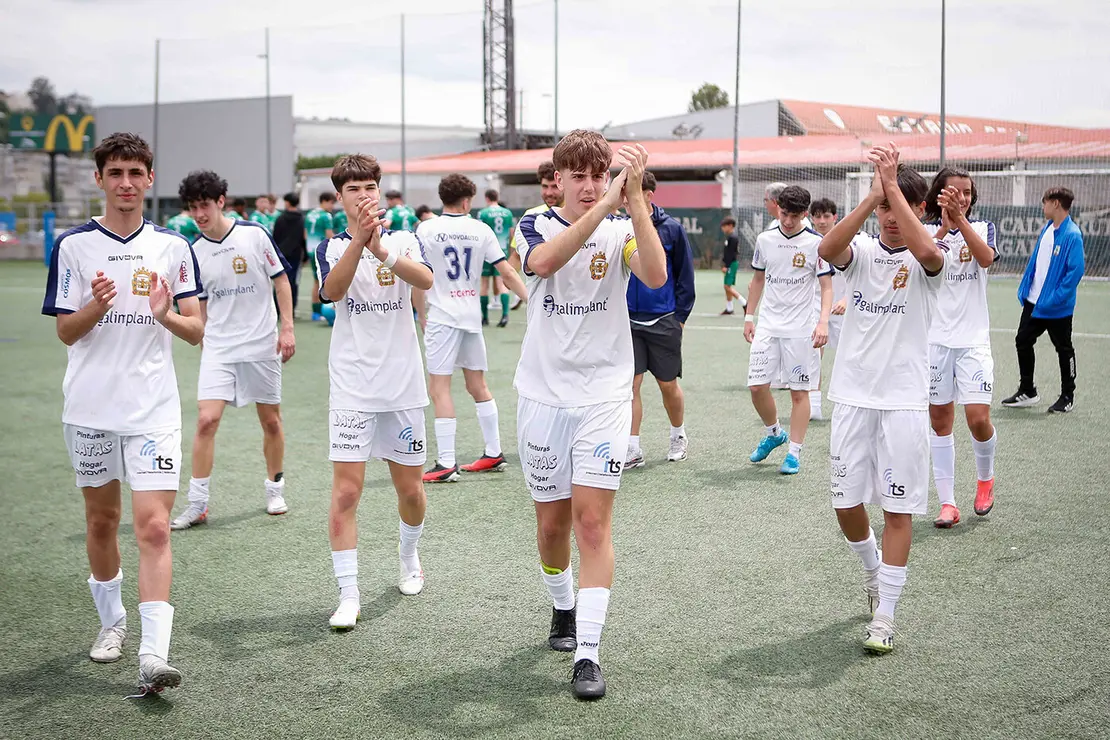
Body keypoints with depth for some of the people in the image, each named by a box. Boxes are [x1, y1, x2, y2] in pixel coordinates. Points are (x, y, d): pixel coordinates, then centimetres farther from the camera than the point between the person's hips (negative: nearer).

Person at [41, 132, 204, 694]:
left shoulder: (173, 246, 3)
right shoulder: (73, 245, 1)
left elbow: (197, 331, 3)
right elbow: (65, 332, 0)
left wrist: (166, 314, -18)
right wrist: (97, 306, -20)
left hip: (153, 409, -1)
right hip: (90, 408, 1)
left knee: (154, 527, -11)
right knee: (101, 521, 13)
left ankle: (153, 653, -15)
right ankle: (111, 621, 34)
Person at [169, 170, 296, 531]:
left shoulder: (254, 234, -7)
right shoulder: (195, 252, 1)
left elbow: (281, 280, -1)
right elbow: (200, 305, 13)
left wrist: (287, 328, -6)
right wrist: (202, 340, 10)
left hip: (261, 344, -1)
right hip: (218, 348, 2)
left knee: (271, 420, 8)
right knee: (206, 420, -10)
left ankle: (275, 488, 29)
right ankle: (197, 504, -3)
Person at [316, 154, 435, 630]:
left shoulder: (404, 240, 3)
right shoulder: (332, 247, 2)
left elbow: (425, 280, -19)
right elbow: (332, 291, -20)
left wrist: (381, 250, -35)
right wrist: (359, 239, -35)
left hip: (403, 385, 1)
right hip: (352, 389, -1)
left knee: (410, 489, 11)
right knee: (346, 491, -9)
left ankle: (409, 558, 39)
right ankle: (348, 595, -3)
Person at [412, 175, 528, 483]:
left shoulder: (426, 229, -4)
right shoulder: (481, 230, 3)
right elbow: (508, 273, 3)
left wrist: (422, 317, 9)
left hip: (441, 316, -4)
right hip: (472, 315, 4)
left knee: (439, 388, -4)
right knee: (478, 385, 15)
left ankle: (446, 464, -7)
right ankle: (494, 454, 22)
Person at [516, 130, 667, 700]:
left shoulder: (622, 231, 0)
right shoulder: (534, 227, 0)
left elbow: (656, 276, -23)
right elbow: (545, 260, -26)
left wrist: (634, 198, -30)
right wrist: (606, 204, -35)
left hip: (603, 399, -1)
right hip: (543, 397, 1)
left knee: (593, 520, -9)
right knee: (552, 522, 11)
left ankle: (588, 654, -7)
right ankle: (563, 609, 38)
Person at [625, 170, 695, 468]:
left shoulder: (671, 228, -4)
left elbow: (685, 276, 1)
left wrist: (680, 316, -2)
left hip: (664, 321, -2)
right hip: (628, 320, 2)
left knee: (668, 384, 9)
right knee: (630, 384, -2)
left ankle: (678, 435, 32)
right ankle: (632, 450, 4)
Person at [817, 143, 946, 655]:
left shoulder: (927, 260, -4)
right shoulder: (861, 250, 3)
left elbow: (927, 251, -30)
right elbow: (827, 250, -21)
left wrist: (893, 184, -28)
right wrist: (872, 195, -29)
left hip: (904, 401, -3)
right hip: (853, 396, 3)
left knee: (897, 509, -1)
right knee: (846, 504, 8)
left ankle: (885, 616, 8)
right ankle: (872, 567, 39)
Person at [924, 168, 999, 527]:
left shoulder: (983, 228, 4)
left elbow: (986, 258, -18)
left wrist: (961, 219, -31)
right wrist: (944, 228, -34)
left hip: (973, 339, -1)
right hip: (935, 339, 1)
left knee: (978, 418, -10)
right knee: (940, 421, 4)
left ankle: (986, 478, 19)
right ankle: (947, 503, 11)